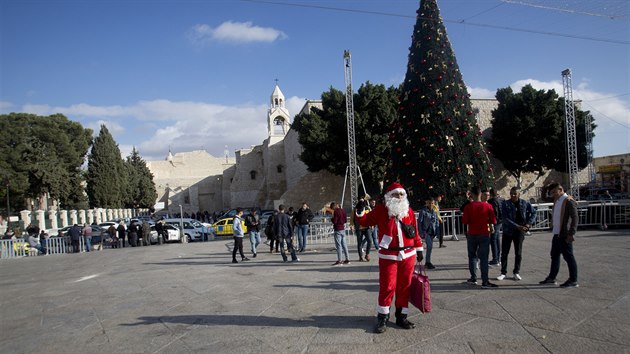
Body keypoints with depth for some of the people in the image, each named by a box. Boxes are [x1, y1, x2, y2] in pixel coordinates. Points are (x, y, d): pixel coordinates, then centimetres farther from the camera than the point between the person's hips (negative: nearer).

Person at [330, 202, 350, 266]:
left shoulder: (336, 211, -14)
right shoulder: (343, 210, 8)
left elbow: (334, 221, -16)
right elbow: (346, 220, 13)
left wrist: (331, 219, 2)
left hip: (338, 230, -8)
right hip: (343, 229, 8)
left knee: (338, 245, -5)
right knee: (344, 244, 12)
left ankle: (339, 261, -4)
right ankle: (347, 259, 15)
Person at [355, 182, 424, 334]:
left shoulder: (409, 211, 7)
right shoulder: (381, 210, -1)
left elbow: (415, 232, 11)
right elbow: (366, 221, 5)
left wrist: (419, 249, 11)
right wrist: (359, 212, -14)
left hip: (408, 255, 3)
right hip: (388, 256, -3)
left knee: (404, 286, 9)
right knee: (387, 286, -2)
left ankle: (401, 317, 22)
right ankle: (382, 318, 12)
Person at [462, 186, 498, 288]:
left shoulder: (468, 207, -8)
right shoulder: (488, 206, -7)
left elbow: (464, 221, -8)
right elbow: (493, 221, -5)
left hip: (472, 234, 1)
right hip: (484, 235, -1)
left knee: (472, 256, 16)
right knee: (484, 258, 0)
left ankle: (473, 278, 18)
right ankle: (485, 281, -3)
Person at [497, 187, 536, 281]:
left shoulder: (525, 203, -1)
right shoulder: (505, 204, -8)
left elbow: (533, 213, 11)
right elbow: (505, 219, -15)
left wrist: (529, 223, -4)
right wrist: (517, 226, -22)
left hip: (519, 232, 1)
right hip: (508, 231, -1)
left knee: (518, 253, 7)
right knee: (504, 252, 3)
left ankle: (516, 272, 20)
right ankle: (503, 273, 13)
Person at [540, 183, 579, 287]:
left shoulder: (569, 201, -14)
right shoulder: (556, 201, 14)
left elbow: (575, 218, -19)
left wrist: (571, 234, -21)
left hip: (565, 235, -9)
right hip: (556, 234, 9)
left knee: (568, 256, -1)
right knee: (554, 255, 15)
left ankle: (573, 281, 8)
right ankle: (551, 278, 25)